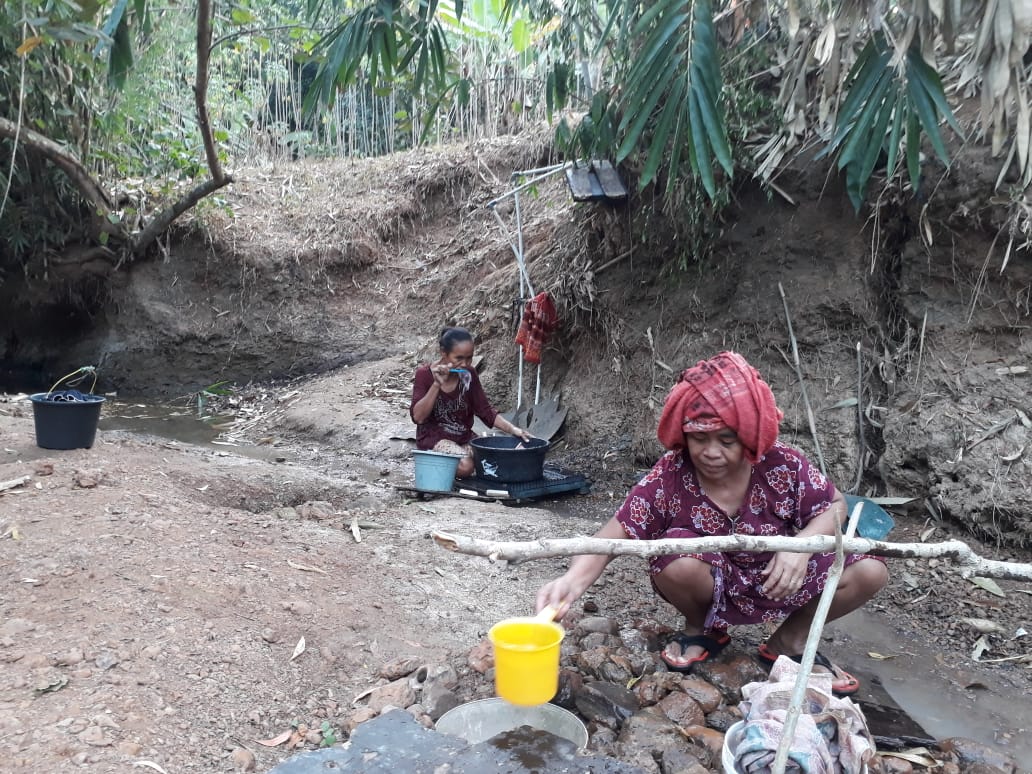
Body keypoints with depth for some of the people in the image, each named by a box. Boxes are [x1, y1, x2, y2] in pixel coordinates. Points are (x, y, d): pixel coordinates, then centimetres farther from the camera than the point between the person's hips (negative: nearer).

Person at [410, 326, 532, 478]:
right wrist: (437, 384, -29)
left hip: (464, 438, 4)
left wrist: (513, 429, -15)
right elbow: (418, 417, -19)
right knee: (465, 466, -30)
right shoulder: (425, 374, -11)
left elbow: (485, 410, 0)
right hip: (434, 438, -4)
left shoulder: (469, 374, 0)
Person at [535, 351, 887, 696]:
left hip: (773, 581, 2)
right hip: (711, 586, -2)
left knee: (869, 571, -16)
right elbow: (613, 536, -27)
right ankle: (701, 630, 2)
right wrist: (574, 579, -48)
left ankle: (791, 640, 12)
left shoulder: (783, 466, -20)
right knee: (679, 558, -36)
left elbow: (835, 505, -6)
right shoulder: (668, 478, -25)